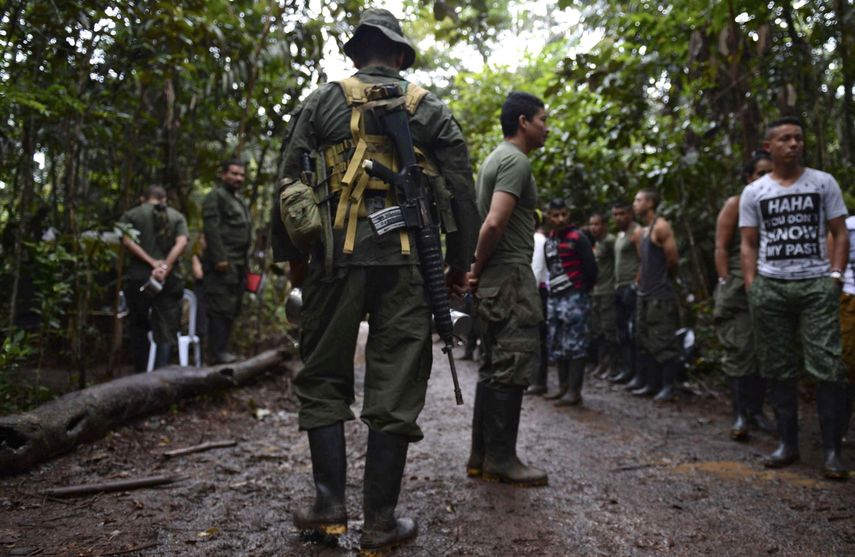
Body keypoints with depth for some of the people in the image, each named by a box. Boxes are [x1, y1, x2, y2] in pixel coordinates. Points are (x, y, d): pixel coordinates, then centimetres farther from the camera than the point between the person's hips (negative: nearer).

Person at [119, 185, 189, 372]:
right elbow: (182, 242, -6)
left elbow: (127, 241, -8)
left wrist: (152, 262, -12)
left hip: (139, 277, 0)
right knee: (166, 331, 4)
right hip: (170, 278, 0)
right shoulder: (177, 216, 12)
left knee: (138, 327, 14)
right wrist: (165, 267, -14)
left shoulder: (132, 215, 9)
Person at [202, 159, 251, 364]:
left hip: (238, 263, 9)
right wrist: (219, 258, -21)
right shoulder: (215, 196, -3)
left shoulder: (239, 200, 25)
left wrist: (245, 264, 18)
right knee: (221, 308, -10)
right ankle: (218, 353, -7)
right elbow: (211, 229, -13)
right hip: (223, 263, -9)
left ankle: (223, 350, 15)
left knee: (232, 309, 9)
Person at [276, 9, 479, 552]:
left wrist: (294, 254, 15)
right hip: (406, 260, 0)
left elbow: (290, 181, 6)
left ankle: (330, 504, 11)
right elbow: (463, 192, 7)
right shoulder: (431, 109, 11)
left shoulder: (321, 102, 10)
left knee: (324, 377, 11)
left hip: (336, 257, 0)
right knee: (396, 387, 3)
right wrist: (460, 263, 14)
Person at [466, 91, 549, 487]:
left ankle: (481, 456, 18)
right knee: (513, 368, -6)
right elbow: (495, 223, -23)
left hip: (493, 278, 10)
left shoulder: (495, 159, 21)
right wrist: (478, 269, -12)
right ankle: (500, 459, 1)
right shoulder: (517, 161, -11)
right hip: (510, 276, -10)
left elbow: (487, 221, 24)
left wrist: (476, 269, 18)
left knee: (495, 368, 12)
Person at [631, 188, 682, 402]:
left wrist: (663, 277, 1)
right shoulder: (644, 231, 17)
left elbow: (673, 259, -14)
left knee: (664, 342, -5)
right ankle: (651, 384, 18)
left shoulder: (661, 227, -11)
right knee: (646, 343, 12)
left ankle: (668, 387, 1)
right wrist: (641, 282, 11)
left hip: (660, 295, -10)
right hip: (645, 294, 10)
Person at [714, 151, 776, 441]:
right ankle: (740, 415, -2)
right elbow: (721, 248, -2)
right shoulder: (735, 204, 2)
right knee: (740, 349, -7)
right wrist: (726, 284, -10)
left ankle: (756, 409, 16)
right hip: (739, 287, -4)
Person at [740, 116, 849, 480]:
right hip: (770, 286, 2)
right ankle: (788, 444, 16)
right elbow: (749, 245, 9)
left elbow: (840, 234, 8)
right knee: (779, 369, 6)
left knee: (828, 366, -9)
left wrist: (835, 275, -5)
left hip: (816, 285, -1)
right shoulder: (753, 193, 10)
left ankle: (832, 451, -2)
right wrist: (752, 287, -1)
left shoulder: (823, 183, 8)